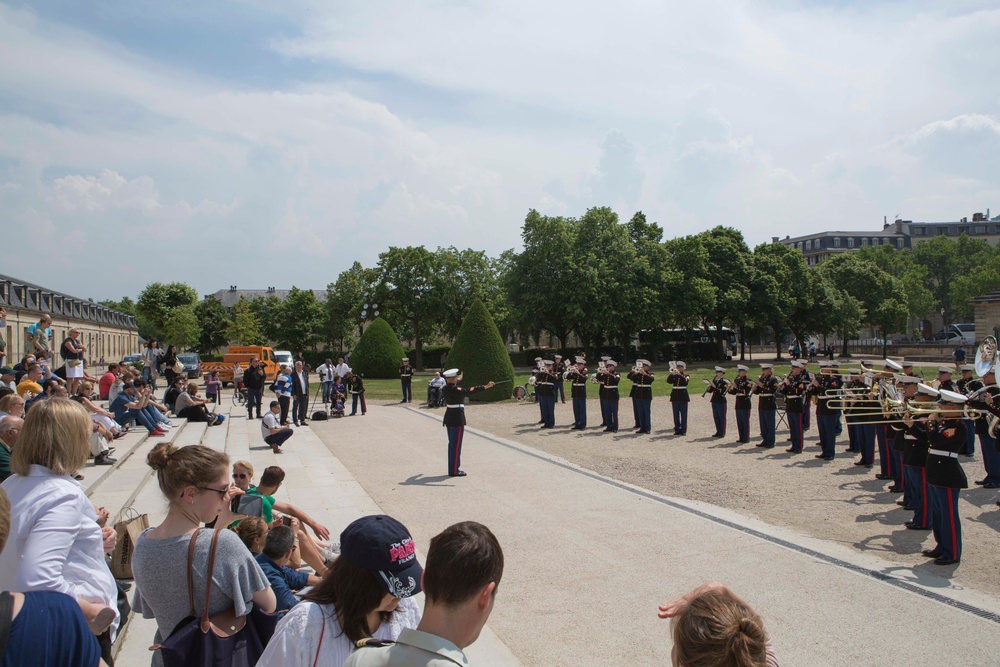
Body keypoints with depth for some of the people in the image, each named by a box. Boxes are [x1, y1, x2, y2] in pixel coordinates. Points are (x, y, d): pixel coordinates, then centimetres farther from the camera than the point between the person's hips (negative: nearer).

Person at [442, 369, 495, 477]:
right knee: (456, 444, -3)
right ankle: (454, 471, 0)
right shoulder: (455, 390, -20)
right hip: (457, 419, -9)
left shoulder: (446, 388, 7)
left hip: (449, 418, 9)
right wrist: (485, 387, -36)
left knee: (452, 443, 15)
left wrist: (458, 379, 51)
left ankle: (452, 468, 21)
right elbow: (468, 391, -31)